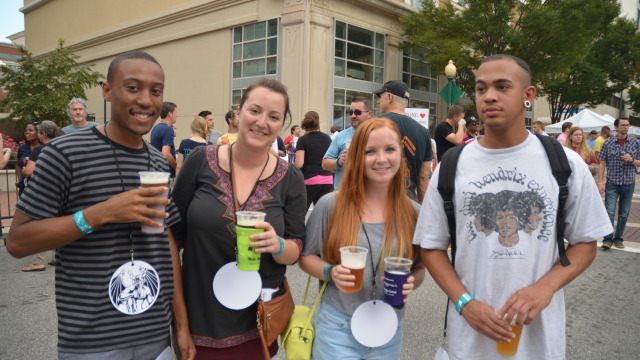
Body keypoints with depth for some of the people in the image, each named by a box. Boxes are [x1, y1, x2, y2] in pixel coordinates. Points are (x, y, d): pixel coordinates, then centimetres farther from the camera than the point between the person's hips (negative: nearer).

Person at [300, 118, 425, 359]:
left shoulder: (413, 213, -4)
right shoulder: (330, 205, -10)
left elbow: (420, 268, 7)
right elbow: (305, 257, 0)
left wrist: (411, 283, -15)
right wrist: (331, 272, -19)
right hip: (337, 328, -2)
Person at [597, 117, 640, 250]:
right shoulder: (608, 143, 0)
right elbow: (602, 164, 1)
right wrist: (600, 182, -6)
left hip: (629, 183, 2)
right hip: (612, 183, -2)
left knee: (624, 213, 9)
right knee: (609, 212, -8)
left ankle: (618, 239, 19)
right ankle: (608, 239, -7)